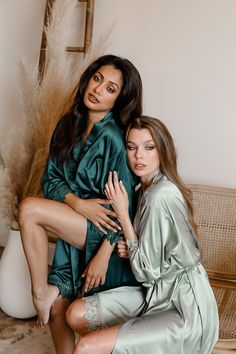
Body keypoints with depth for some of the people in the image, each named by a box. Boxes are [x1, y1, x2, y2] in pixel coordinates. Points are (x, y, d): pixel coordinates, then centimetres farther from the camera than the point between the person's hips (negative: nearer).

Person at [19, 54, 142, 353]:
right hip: (73, 229, 6)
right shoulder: (69, 125, 3)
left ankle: (41, 292, -4)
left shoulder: (113, 138, -17)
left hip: (102, 230, -6)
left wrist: (103, 256, -17)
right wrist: (78, 202, -18)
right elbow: (50, 178, 2)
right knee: (57, 308, 7)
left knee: (29, 209, -23)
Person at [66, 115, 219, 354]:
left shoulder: (162, 196, -23)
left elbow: (147, 271, -17)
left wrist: (122, 213, -16)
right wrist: (129, 249, -4)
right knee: (76, 313, 5)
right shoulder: (147, 189, 5)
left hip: (185, 311, -8)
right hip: (159, 293, 8)